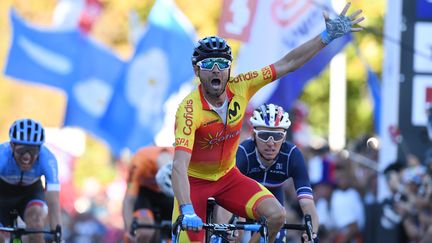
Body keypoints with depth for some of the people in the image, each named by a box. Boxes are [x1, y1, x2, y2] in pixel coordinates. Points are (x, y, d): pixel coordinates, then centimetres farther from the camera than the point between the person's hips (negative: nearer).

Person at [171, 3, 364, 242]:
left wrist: (328, 35, -14)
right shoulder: (190, 108, -31)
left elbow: (286, 64, -10)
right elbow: (179, 165, -40)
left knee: (275, 215, -19)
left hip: (227, 176, 4)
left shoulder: (239, 88, -16)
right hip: (195, 181, -4)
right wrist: (187, 212, -52)